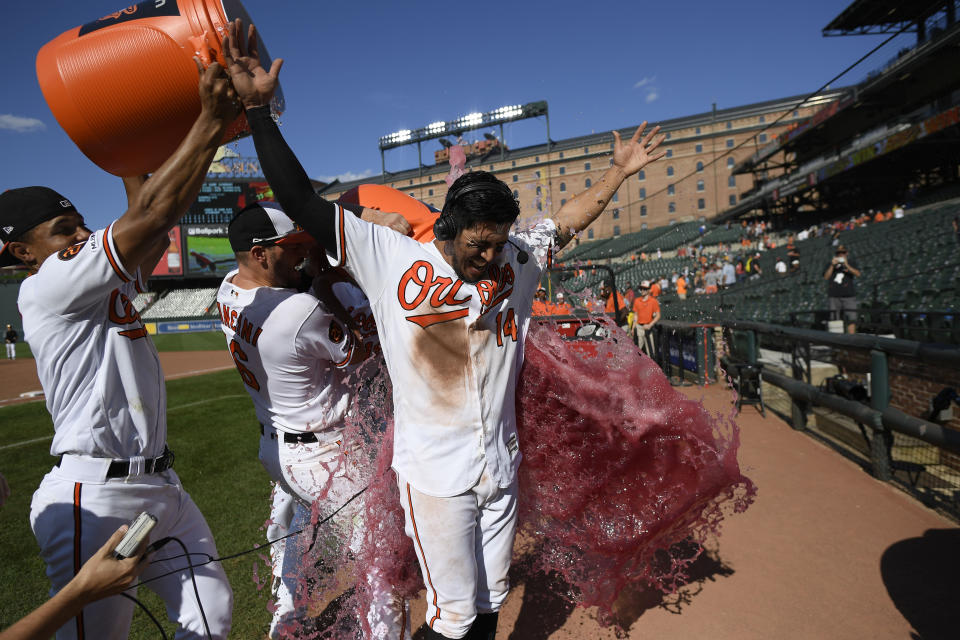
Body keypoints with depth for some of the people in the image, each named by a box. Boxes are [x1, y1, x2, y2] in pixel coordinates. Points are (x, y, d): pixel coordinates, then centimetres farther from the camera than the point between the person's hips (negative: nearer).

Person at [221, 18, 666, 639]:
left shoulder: (516, 260, 1)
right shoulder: (392, 259, -11)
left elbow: (568, 219, 16)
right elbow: (304, 203, -12)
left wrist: (620, 171, 16)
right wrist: (258, 107, -15)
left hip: (501, 468, 5)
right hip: (435, 473, -4)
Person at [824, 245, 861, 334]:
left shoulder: (851, 264, 12)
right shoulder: (830, 265, 13)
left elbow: (857, 274, -5)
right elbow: (826, 277, 0)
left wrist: (847, 265, -19)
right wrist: (832, 265, -10)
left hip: (849, 296, 0)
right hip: (834, 296, 0)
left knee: (851, 319, -9)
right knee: (835, 320, -2)